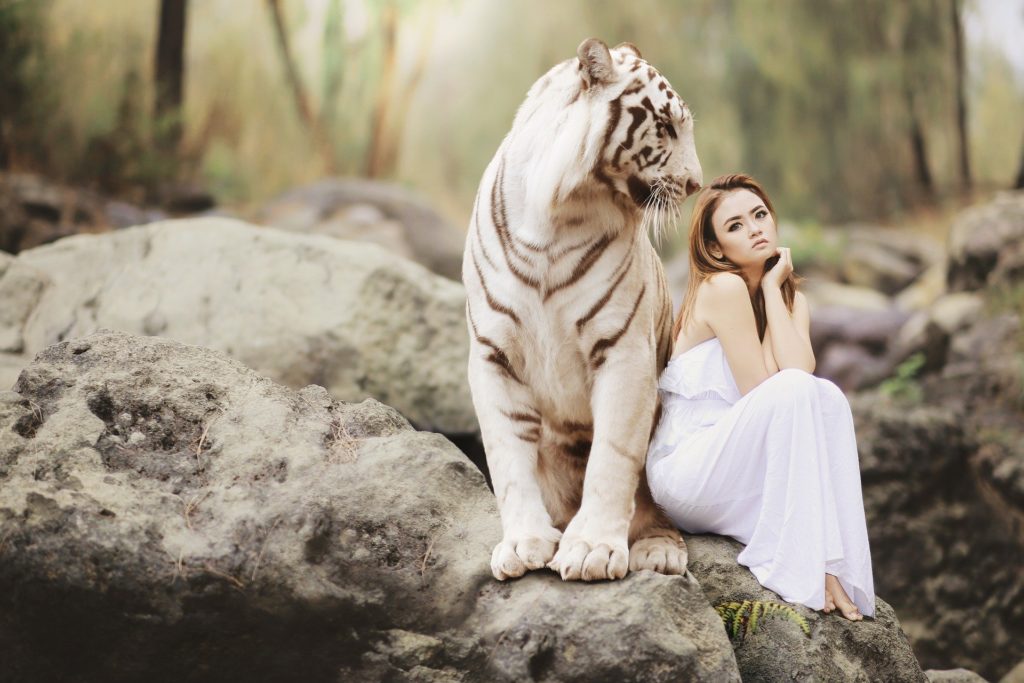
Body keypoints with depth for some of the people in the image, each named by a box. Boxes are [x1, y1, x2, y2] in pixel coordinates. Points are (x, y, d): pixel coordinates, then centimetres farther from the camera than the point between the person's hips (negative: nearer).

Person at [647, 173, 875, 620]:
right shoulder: (722, 287, -12)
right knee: (792, 392, -28)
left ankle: (834, 563, -21)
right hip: (685, 473, -7)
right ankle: (799, 567, -27)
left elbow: (801, 368, -12)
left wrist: (773, 288, -7)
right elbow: (765, 390, -16)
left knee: (828, 397, -17)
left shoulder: (792, 299, 12)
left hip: (744, 474, 7)